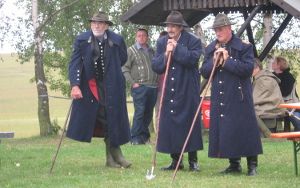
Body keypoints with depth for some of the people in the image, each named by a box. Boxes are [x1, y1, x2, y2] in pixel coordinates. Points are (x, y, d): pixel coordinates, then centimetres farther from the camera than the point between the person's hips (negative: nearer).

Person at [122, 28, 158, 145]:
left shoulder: (151, 51, 18)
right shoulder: (131, 51, 3)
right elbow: (125, 69, -1)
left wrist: (157, 82, 11)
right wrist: (133, 83, -9)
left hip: (153, 87, 5)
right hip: (139, 87, -5)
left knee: (149, 113, 6)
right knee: (139, 112, -9)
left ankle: (144, 135, 15)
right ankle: (135, 138, -4)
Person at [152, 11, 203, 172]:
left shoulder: (193, 41, -4)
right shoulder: (161, 42, 8)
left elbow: (193, 59, -21)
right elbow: (155, 66, 3)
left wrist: (176, 48, -16)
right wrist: (166, 54, -13)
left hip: (188, 92, -4)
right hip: (168, 92, 4)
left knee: (189, 124, 0)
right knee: (169, 125, 4)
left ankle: (193, 161, 8)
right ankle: (176, 160, 13)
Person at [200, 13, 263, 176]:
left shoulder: (244, 47, -4)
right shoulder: (210, 49, 12)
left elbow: (248, 69, -14)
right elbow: (203, 72, 9)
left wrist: (227, 61, -18)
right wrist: (214, 62, -10)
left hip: (239, 98, -5)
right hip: (219, 99, 5)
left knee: (244, 129, -4)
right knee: (224, 130, 6)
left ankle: (252, 165, 4)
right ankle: (234, 164, 17)